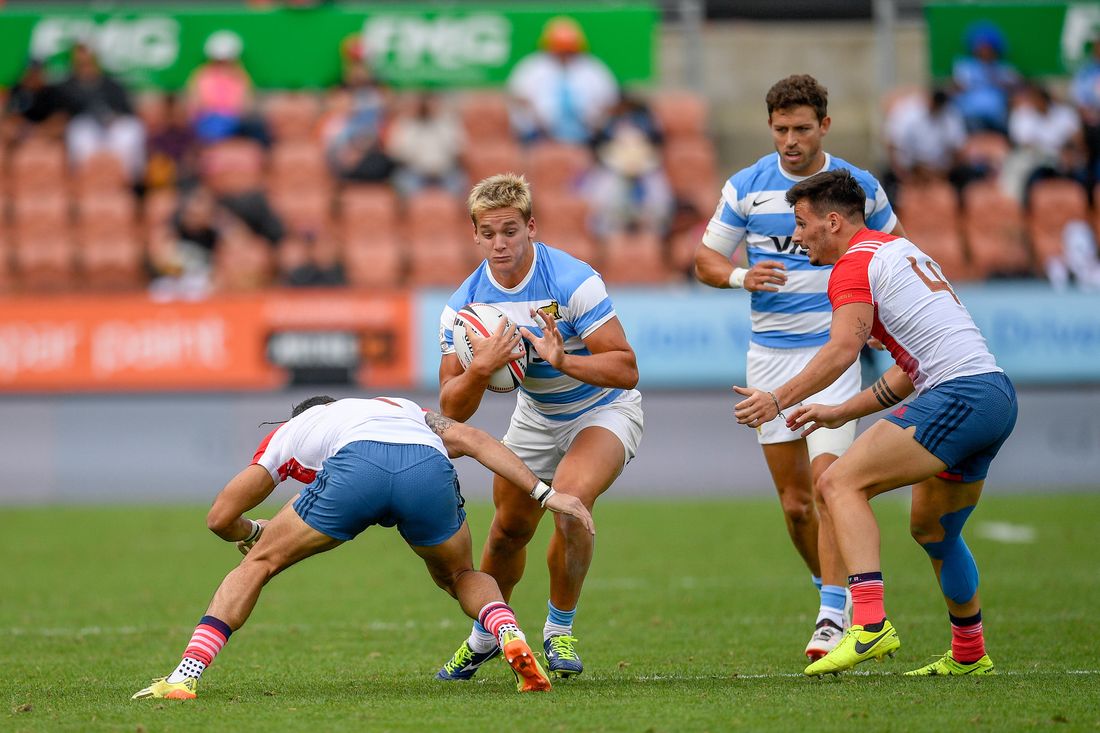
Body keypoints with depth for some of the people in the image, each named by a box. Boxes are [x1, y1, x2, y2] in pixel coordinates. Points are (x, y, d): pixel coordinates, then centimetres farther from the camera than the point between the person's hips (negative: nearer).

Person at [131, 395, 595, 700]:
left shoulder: (288, 433, 39)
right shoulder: (405, 409, 45)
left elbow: (219, 518, 36)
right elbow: (470, 439, 25)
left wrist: (251, 533, 59)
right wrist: (544, 493, 20)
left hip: (357, 468, -2)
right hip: (429, 466, 2)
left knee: (259, 563, 19)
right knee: (458, 577, 31)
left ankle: (185, 677, 8)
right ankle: (511, 638, 2)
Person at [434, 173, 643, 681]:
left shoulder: (573, 281, -28)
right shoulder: (464, 305, -14)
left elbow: (626, 370, -28)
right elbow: (452, 409, -15)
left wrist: (563, 360, -43)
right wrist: (481, 368, -35)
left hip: (604, 410, -5)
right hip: (536, 418, 5)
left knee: (570, 500, -30)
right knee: (509, 529, 10)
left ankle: (559, 632, -9)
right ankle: (484, 637, 39)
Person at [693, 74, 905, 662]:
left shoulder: (859, 186, 0)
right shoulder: (746, 187, 1)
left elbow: (894, 246, 17)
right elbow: (705, 259, 7)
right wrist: (742, 277, -14)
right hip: (770, 353, 2)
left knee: (827, 477, -19)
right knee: (793, 497, 5)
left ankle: (833, 615, -19)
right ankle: (829, 588, 27)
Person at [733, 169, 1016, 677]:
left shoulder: (857, 261, -3)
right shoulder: (900, 251, 27)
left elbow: (844, 347, -19)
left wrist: (779, 399, -19)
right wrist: (841, 413, 29)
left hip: (959, 395, -10)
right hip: (998, 393, 10)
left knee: (840, 483, -16)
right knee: (931, 527, 26)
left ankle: (871, 624, -30)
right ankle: (969, 654, 36)